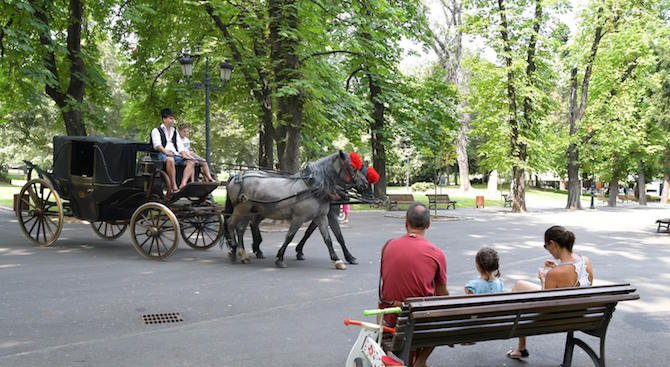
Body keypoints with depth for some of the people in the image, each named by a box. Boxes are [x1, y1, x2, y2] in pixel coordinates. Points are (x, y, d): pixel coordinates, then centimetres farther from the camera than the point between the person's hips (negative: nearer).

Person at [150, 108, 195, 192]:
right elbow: (157, 145, -7)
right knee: (170, 160, -40)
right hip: (162, 154, -6)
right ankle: (174, 186, -42)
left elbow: (180, 147, 20)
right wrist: (166, 152, -26)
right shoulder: (156, 130, 11)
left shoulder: (175, 132, 29)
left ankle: (183, 184, -36)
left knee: (191, 162, -20)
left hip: (175, 155, 6)